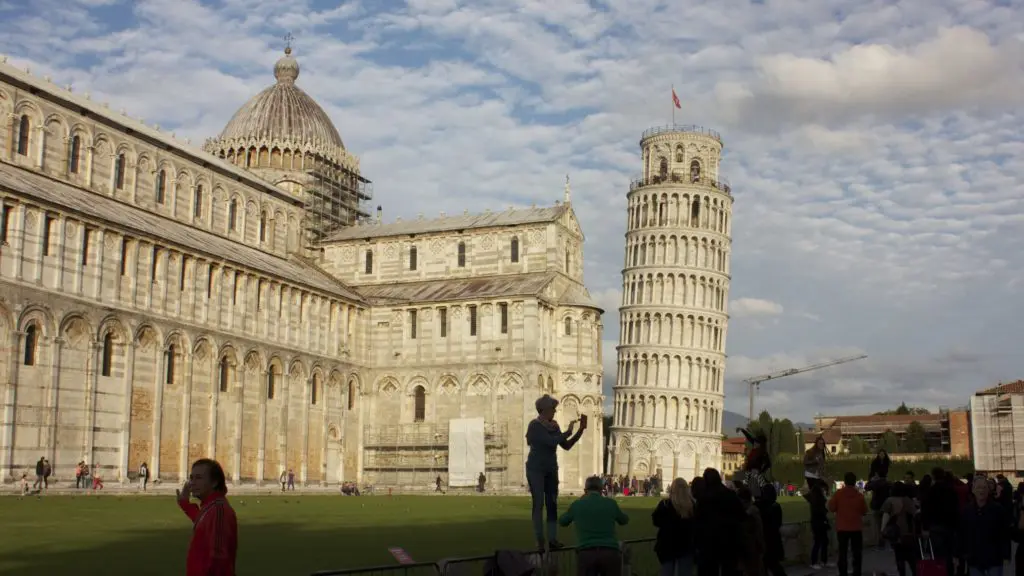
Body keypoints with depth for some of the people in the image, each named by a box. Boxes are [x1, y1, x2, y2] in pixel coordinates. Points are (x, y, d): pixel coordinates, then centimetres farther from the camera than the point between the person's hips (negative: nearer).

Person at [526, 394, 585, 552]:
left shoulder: (554, 425, 6)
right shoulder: (535, 425, -15)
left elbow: (566, 446, 6)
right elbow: (552, 442, -25)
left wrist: (580, 430, -2)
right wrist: (568, 432, -14)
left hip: (551, 469, 7)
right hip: (536, 469, -6)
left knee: (552, 504, 2)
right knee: (538, 504, -4)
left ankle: (552, 540, 2)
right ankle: (540, 541, -1)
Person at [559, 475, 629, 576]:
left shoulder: (577, 505, 7)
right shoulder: (610, 503, 8)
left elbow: (562, 521, 27)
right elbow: (624, 521, 26)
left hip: (586, 553, 0)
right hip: (610, 553, 0)